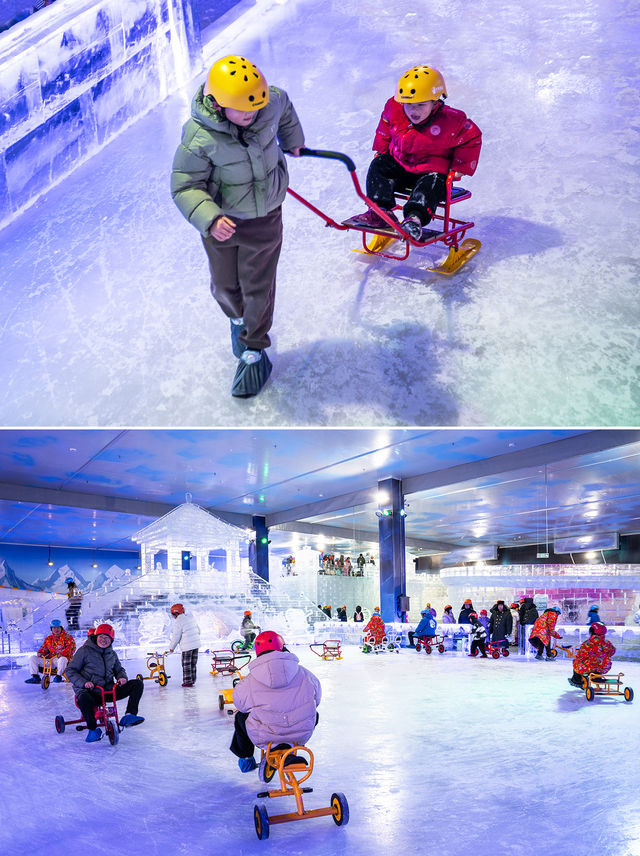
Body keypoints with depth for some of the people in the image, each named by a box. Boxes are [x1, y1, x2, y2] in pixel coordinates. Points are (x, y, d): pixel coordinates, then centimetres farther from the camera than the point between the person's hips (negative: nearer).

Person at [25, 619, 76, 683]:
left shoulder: (67, 637, 4)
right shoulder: (48, 639, 21)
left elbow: (72, 647, -10)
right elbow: (44, 647, 23)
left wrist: (62, 653, -27)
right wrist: (40, 652, -2)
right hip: (50, 659, 5)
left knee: (63, 659, -43)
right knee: (32, 658, -6)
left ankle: (59, 676, -21)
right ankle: (35, 677, -6)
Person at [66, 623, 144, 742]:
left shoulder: (112, 654, 17)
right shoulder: (84, 651, 1)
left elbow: (119, 669, 29)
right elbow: (70, 670, 0)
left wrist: (122, 677, 3)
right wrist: (83, 682, -17)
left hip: (109, 689, 5)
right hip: (90, 691, -5)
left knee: (137, 684, -11)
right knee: (84, 699, -43)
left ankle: (130, 715, -18)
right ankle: (92, 729, -20)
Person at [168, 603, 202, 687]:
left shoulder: (178, 622, -12)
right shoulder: (191, 617, 10)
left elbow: (176, 636, -11)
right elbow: (198, 630, 17)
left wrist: (171, 648, 0)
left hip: (187, 646, -7)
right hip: (196, 644, 8)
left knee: (186, 664, 2)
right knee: (193, 663, 15)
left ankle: (188, 681, 3)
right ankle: (192, 680, 21)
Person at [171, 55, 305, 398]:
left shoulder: (271, 103, -18)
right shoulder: (199, 138, -29)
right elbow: (185, 187, -22)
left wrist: (292, 140, 29)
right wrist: (210, 219, -41)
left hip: (265, 216, 1)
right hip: (222, 221, -1)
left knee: (258, 286, 5)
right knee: (225, 286, 16)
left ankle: (254, 351, 26)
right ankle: (239, 320, 52)